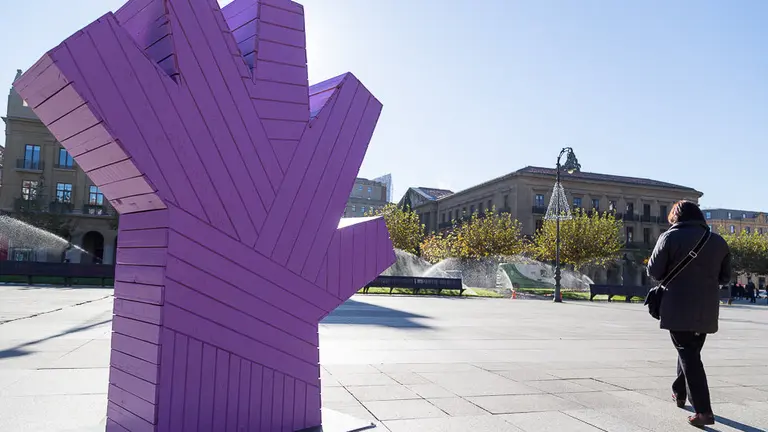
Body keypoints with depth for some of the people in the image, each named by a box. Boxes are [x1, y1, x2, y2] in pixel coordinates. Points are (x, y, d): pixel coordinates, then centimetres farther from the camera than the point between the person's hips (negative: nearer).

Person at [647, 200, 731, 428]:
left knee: (688, 355, 0)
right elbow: (725, 277, 13)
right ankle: (679, 392, 39)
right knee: (691, 351, 22)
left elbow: (654, 271, -6)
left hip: (679, 309, -5)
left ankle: (703, 410, -7)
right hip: (707, 311, 5)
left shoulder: (670, 237, -8)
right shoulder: (719, 242, 7)